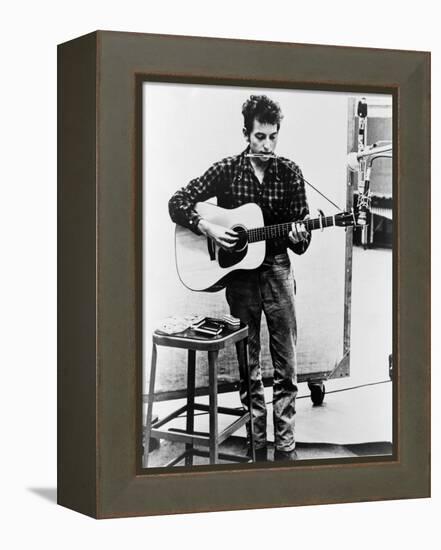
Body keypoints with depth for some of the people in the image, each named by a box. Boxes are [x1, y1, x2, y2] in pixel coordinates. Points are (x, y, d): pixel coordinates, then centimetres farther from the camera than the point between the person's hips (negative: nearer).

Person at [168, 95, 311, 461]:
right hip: (239, 273, 0)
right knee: (248, 366, 6)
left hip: (277, 270, 1)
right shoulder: (226, 171, -1)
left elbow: (301, 238, 4)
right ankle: (258, 445, 15)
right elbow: (177, 203, -1)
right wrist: (208, 229, -14)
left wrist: (298, 238, -19)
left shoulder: (289, 173, 1)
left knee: (286, 366, 0)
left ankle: (285, 446, 6)